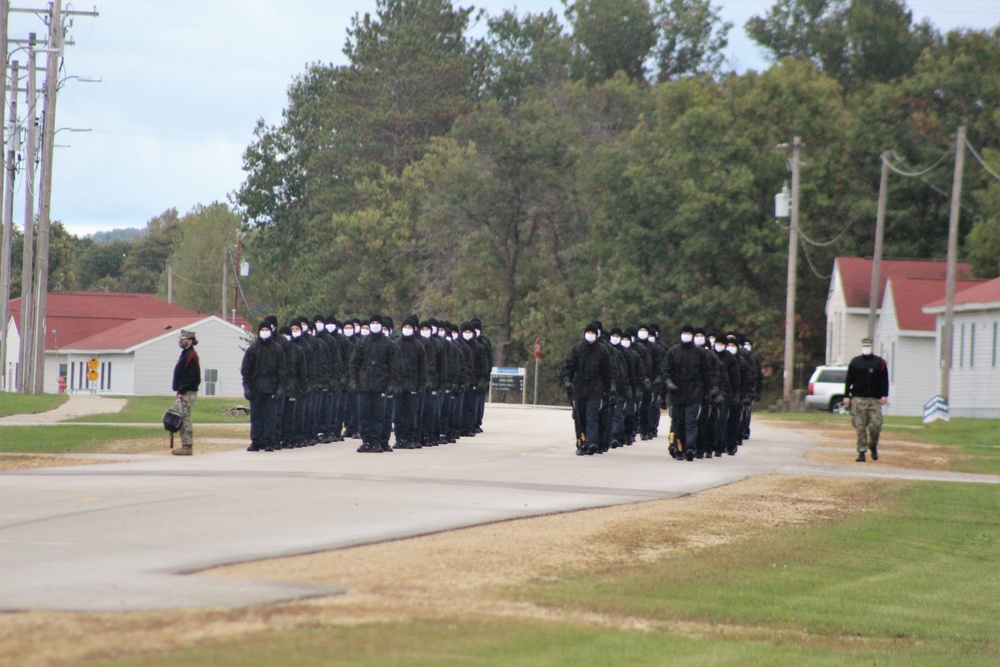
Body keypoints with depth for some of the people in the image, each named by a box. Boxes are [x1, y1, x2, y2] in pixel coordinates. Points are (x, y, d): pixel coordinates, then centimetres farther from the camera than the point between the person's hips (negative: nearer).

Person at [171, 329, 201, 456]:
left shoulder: (191, 355, -13)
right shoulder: (186, 354, 19)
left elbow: (190, 376, -19)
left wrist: (182, 391, -21)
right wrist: (180, 391, 17)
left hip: (188, 393, -10)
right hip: (185, 392, 10)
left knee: (185, 418, -10)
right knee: (184, 419, 10)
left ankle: (187, 447, -10)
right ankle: (185, 445, 13)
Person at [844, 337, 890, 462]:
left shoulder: (880, 362, 8)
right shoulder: (855, 362, 10)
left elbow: (884, 380, 6)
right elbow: (848, 380, 11)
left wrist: (884, 395, -5)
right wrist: (846, 396, 4)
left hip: (875, 400, 0)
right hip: (858, 399, 0)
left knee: (876, 424, -7)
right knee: (860, 427, -3)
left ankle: (873, 446, 18)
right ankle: (861, 452, 1)